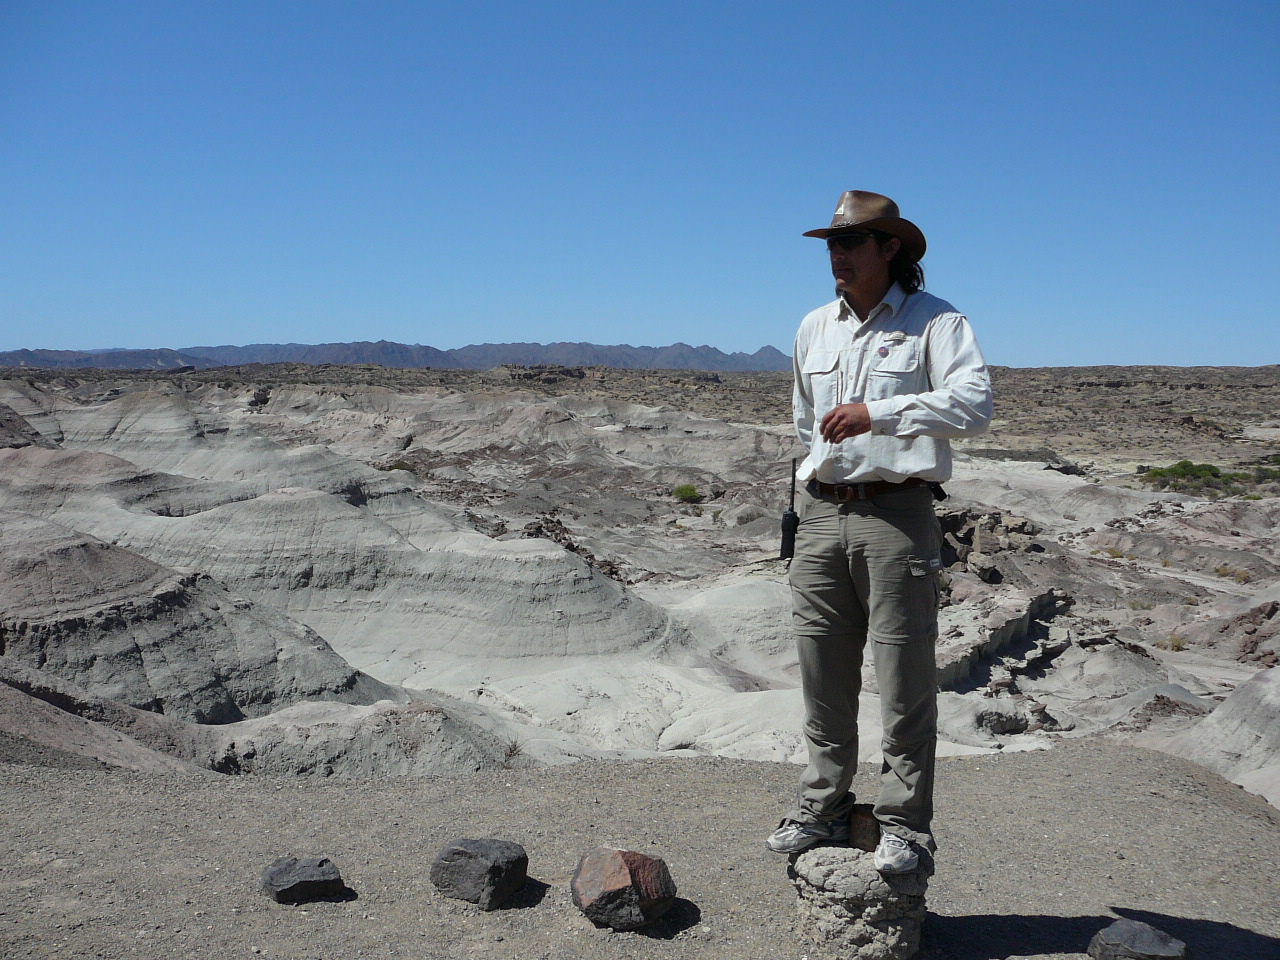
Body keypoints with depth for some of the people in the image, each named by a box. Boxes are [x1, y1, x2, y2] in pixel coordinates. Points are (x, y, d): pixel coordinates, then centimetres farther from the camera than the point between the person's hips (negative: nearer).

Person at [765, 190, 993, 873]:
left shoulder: (934, 321, -2)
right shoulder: (814, 328, 17)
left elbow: (974, 403, -18)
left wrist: (878, 413, -25)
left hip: (898, 516, -5)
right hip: (821, 515, 6)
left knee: (904, 678, -1)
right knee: (823, 675, 10)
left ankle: (904, 824, 11)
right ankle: (823, 808, 24)